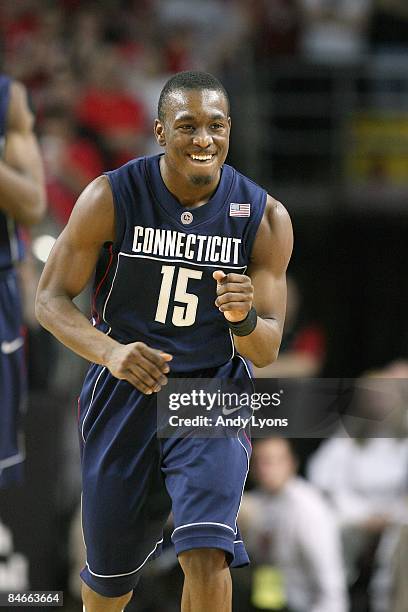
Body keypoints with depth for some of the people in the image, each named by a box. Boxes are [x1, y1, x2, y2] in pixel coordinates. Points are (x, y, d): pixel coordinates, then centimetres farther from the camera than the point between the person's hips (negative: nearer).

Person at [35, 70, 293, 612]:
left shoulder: (264, 217, -9)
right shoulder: (112, 197, -12)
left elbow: (266, 351, -6)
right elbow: (50, 299, -9)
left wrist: (245, 318, -31)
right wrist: (109, 351, -29)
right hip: (125, 393, 1)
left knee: (206, 554, -23)